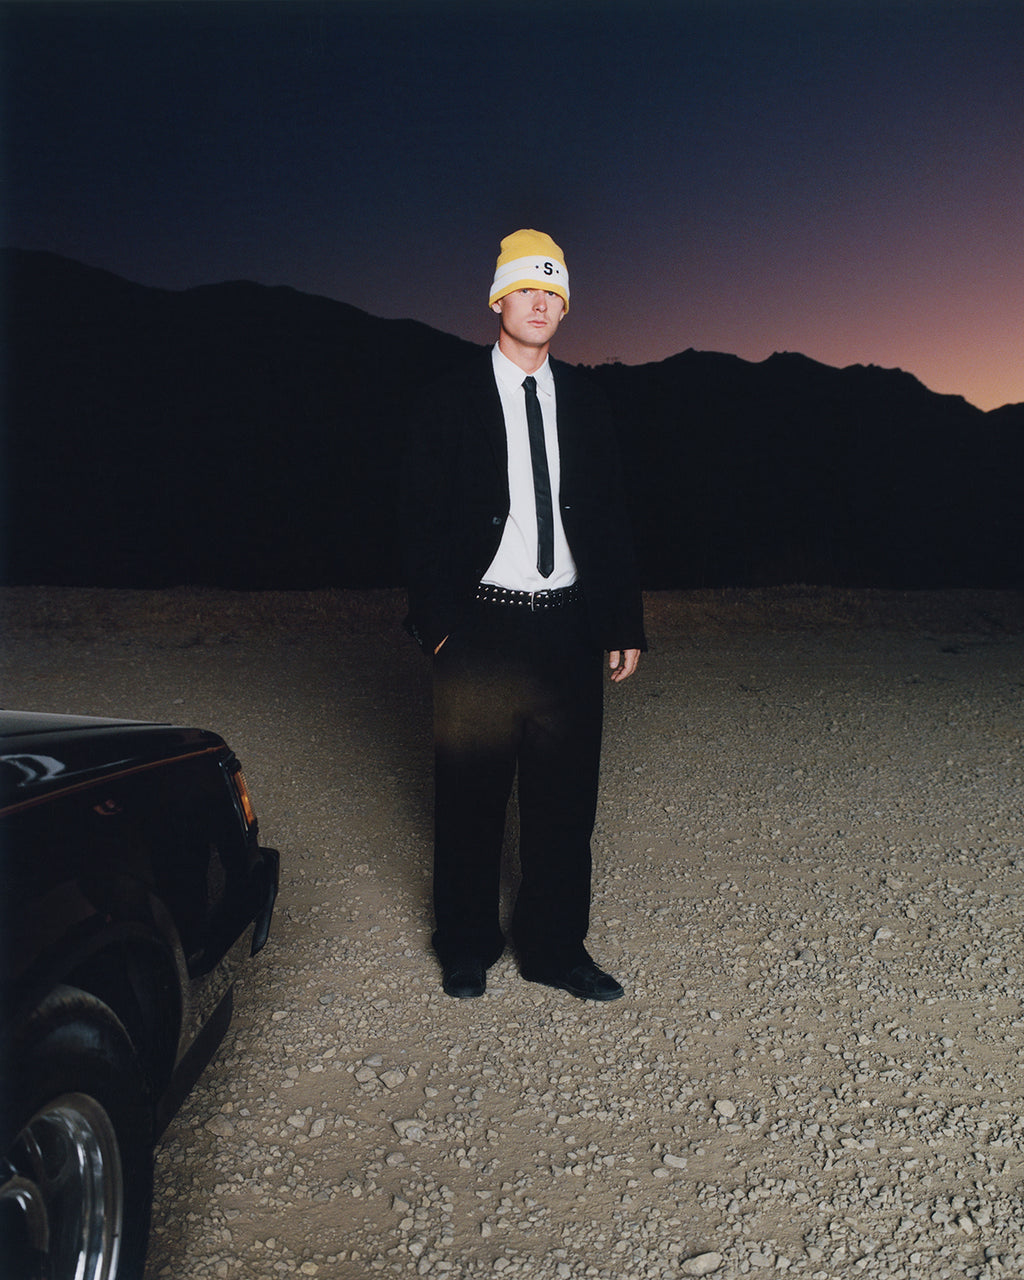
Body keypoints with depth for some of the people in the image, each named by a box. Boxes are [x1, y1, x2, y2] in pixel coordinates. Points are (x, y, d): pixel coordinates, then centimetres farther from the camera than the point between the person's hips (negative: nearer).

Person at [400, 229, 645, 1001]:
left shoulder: (585, 402, 11)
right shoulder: (453, 402, 2)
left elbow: (610, 522, 11)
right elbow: (423, 522, 0)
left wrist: (624, 625, 6)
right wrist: (438, 623, -9)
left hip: (568, 626, 3)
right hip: (483, 626, -3)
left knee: (566, 796, 7)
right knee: (471, 797, 6)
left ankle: (555, 949, 23)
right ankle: (468, 949, 24)